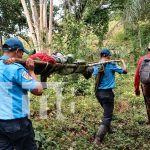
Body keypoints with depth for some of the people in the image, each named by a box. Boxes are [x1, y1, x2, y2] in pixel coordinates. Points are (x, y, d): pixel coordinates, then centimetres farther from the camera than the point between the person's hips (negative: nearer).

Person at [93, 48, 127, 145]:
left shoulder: (96, 66, 4)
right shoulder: (111, 65, -11)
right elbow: (125, 71, -3)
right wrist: (123, 62, 15)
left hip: (98, 92, 7)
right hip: (107, 93, -7)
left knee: (107, 112, 28)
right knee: (107, 116, -2)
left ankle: (108, 129, 42)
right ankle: (98, 139, -8)